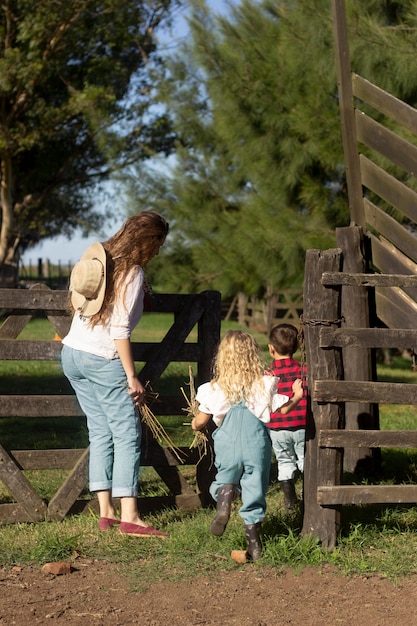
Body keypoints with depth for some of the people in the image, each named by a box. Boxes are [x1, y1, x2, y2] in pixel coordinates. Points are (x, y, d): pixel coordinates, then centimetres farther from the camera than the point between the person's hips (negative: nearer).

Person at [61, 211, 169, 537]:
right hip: (103, 361, -8)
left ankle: (106, 511, 9)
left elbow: (76, 301, 19)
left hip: (72, 353, 8)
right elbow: (120, 331, -18)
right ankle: (129, 517, -10)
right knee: (128, 436, -4)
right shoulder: (133, 274, -14)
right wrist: (132, 378, -14)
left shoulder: (97, 255, 9)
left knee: (100, 433, 11)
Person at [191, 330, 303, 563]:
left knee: (226, 477, 20)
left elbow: (200, 421, 8)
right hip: (257, 440, 0)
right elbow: (283, 408, 9)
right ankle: (254, 546, 9)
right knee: (255, 490, 7)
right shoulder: (264, 384, 5)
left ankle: (224, 498, -17)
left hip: (227, 441, 0)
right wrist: (297, 396, 29)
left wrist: (194, 425, 32)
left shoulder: (215, 389, 5)